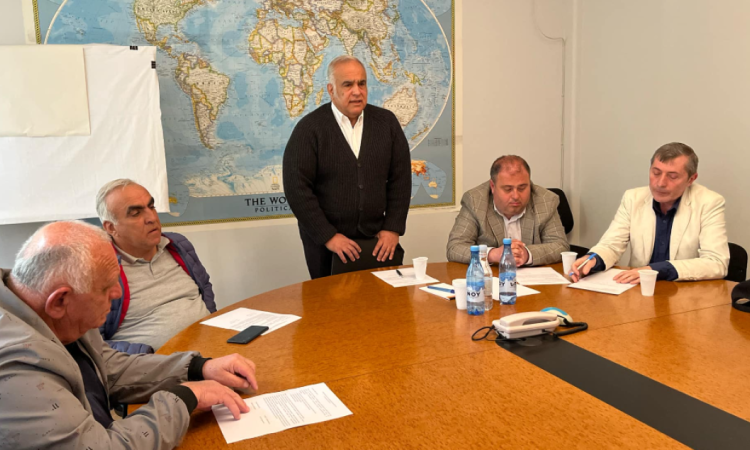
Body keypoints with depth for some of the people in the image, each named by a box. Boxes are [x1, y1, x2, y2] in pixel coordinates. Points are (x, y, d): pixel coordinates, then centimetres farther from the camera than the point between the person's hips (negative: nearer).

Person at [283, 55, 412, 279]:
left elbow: (400, 178, 5)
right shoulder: (309, 128, -7)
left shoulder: (386, 122, 4)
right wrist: (329, 236, -14)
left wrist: (393, 228, -2)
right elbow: (297, 188, -11)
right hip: (324, 243, -2)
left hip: (376, 238, 3)